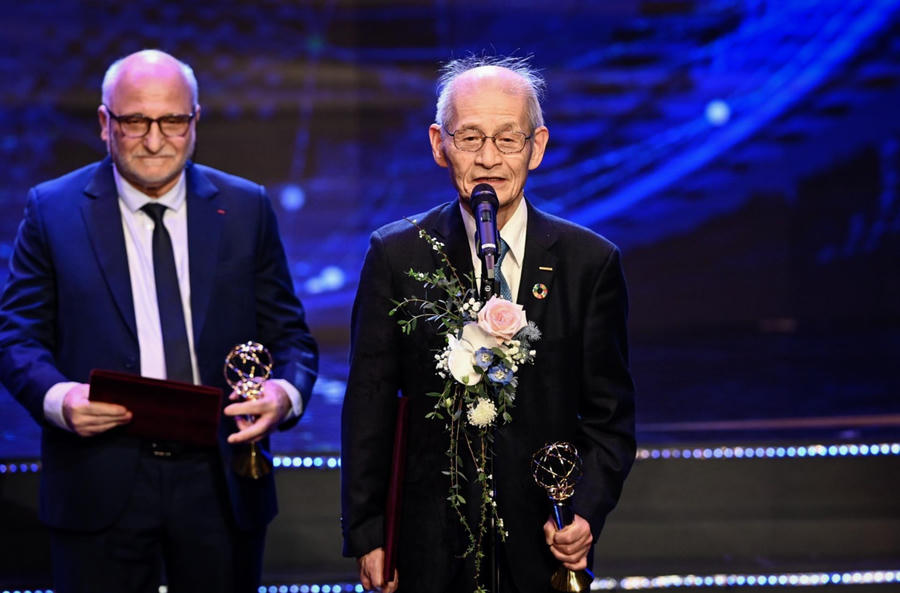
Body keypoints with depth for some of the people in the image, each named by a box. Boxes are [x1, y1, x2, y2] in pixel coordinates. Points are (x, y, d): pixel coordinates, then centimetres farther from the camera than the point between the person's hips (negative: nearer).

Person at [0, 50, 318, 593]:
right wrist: (57, 398, -19)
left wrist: (286, 392, -15)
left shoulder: (246, 208, 6)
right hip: (100, 483, -1)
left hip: (222, 482, 2)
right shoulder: (54, 210, 2)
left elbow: (288, 334, 7)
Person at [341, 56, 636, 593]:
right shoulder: (396, 256, 0)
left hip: (546, 547, 0)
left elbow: (610, 414, 4)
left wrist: (587, 511, -11)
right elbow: (370, 408, 2)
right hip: (431, 546, 0)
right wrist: (366, 533, -1)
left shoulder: (591, 262, 1)